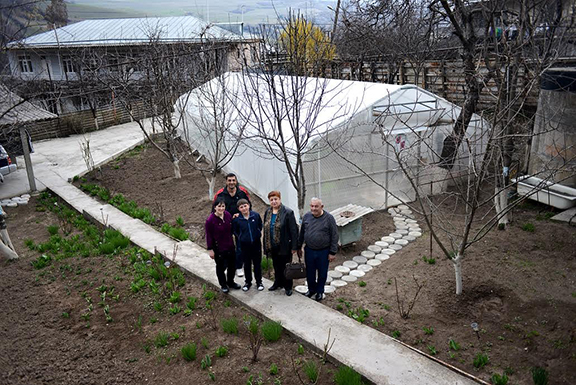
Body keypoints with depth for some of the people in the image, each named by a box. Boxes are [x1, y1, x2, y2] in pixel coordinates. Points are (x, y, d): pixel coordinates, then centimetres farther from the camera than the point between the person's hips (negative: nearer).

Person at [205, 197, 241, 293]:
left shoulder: (228, 215, -5)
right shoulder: (210, 220, -19)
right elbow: (208, 236, -14)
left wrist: (232, 242, 8)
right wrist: (210, 249, -11)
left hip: (230, 246, 5)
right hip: (218, 248, -5)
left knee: (232, 264, 18)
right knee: (221, 266, 11)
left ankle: (230, 282, 40)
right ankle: (223, 285, 32)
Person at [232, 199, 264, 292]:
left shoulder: (256, 215, -10)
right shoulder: (236, 219, -10)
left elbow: (260, 226, 7)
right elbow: (234, 231, 7)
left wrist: (258, 234, 3)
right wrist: (241, 237, 1)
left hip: (256, 243, 0)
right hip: (245, 245, 0)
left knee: (257, 263, 10)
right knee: (247, 264, 12)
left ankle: (259, 282, 26)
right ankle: (248, 282, 29)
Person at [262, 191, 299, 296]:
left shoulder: (288, 212, -14)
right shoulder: (267, 212, 5)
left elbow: (294, 230, -14)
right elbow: (265, 229, 11)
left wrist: (294, 247, -16)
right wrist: (266, 246, 10)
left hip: (284, 246, -5)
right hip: (272, 246, 5)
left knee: (286, 267, 8)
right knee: (276, 266, 20)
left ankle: (288, 286, 24)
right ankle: (278, 282, 38)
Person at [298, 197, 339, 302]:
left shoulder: (329, 218, -14)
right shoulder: (306, 216, -3)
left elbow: (334, 236, -9)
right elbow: (301, 233, 10)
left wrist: (332, 252, -9)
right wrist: (299, 247, 14)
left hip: (323, 252, -3)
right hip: (309, 250, 3)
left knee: (322, 273, 13)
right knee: (310, 272, 16)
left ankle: (320, 291, 36)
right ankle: (311, 289, 41)